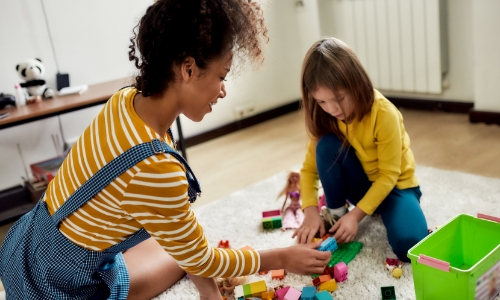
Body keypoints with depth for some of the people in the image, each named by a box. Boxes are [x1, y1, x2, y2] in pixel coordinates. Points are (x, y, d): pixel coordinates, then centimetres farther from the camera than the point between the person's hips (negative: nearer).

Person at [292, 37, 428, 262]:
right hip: (361, 183, 3)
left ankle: (382, 211, 3)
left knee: (408, 245, -30)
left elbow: (389, 175, -23)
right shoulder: (326, 118, -14)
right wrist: (311, 211, -26)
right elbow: (309, 168, -11)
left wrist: (356, 214, -28)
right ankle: (336, 215, -8)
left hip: (395, 185, -3)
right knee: (327, 145, -27)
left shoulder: (384, 113, -28)